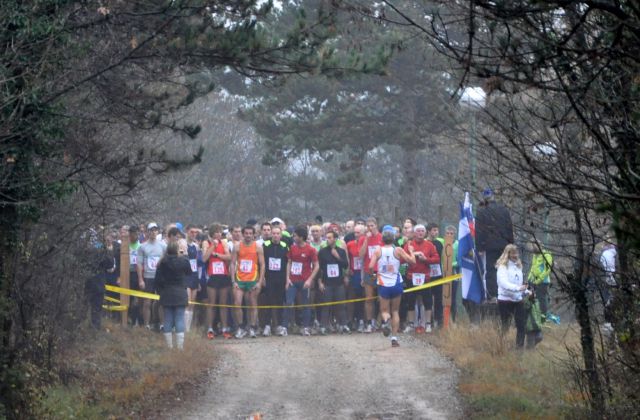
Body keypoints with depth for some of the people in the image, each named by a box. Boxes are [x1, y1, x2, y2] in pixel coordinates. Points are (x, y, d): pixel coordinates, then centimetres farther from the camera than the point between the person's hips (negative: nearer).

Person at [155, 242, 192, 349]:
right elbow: (189, 273, 12)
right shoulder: (183, 261, -7)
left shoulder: (162, 263, -3)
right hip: (180, 295, -1)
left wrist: (160, 291, 11)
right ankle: (180, 346, -7)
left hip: (166, 295, 1)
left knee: (168, 320, 6)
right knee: (180, 320, -1)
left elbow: (158, 280, -1)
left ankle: (169, 346, 6)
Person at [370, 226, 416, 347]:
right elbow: (412, 261, -6)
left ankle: (386, 320, -27)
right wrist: (411, 251, 12)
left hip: (383, 284, 0)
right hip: (396, 284, 0)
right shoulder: (398, 250, -5)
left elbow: (371, 266, -12)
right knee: (395, 311, 14)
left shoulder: (378, 251, -4)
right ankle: (394, 337, 6)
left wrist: (375, 271, 10)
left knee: (384, 310, 10)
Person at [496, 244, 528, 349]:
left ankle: (520, 346, 9)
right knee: (505, 325, 1)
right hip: (505, 300, -6)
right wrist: (518, 288, -32)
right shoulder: (502, 266, -8)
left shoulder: (518, 265, 13)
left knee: (522, 324, 2)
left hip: (518, 300, 6)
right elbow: (504, 283, -23)